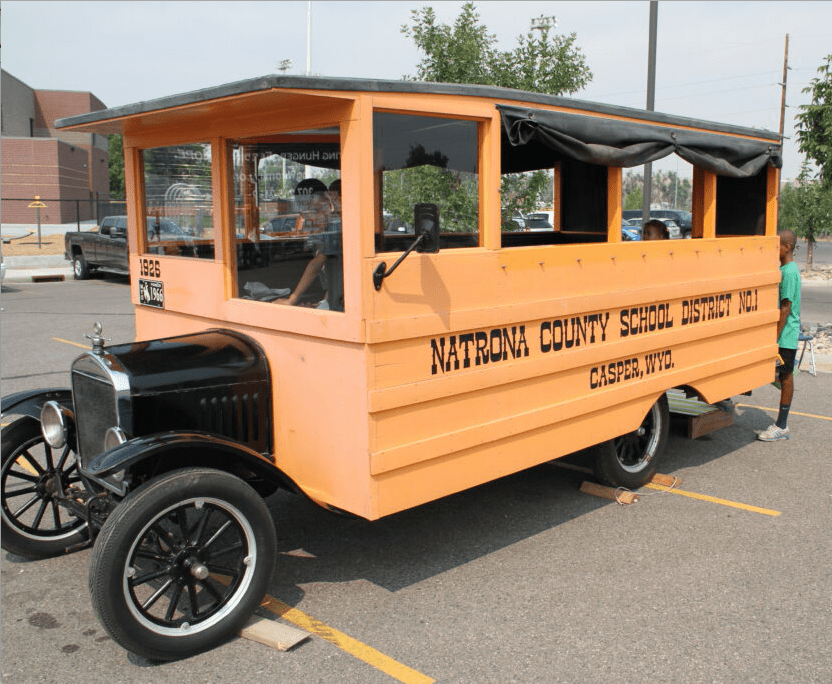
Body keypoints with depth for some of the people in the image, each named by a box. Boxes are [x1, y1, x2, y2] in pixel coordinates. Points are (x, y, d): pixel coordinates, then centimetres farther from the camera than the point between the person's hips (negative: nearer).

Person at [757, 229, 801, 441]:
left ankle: (781, 426, 5)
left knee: (786, 377, -2)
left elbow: (786, 308, -20)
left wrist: (775, 338, -20)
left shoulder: (789, 272, -17)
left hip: (786, 336, -9)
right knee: (783, 377, 12)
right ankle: (781, 424, 20)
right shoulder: (784, 270, 12)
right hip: (783, 334, 9)